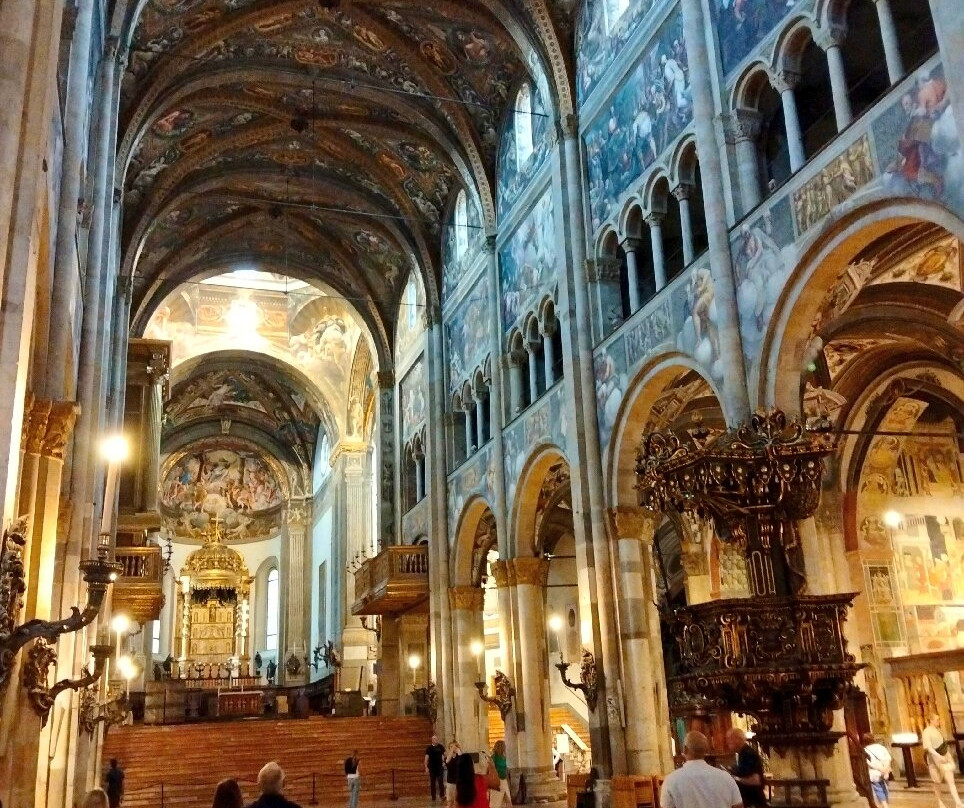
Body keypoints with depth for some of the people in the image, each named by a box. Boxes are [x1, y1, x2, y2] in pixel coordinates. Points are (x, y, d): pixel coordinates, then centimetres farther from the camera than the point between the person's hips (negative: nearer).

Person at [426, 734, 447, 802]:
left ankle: (442, 795, 0)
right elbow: (426, 757, -4)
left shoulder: (440, 747, 1)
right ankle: (433, 797, 13)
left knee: (441, 782, -6)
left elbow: (444, 755, 11)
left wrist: (444, 762, -2)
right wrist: (426, 767, -10)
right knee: (432, 783, 6)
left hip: (440, 767, 0)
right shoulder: (429, 748, -3)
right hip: (432, 768, 0)